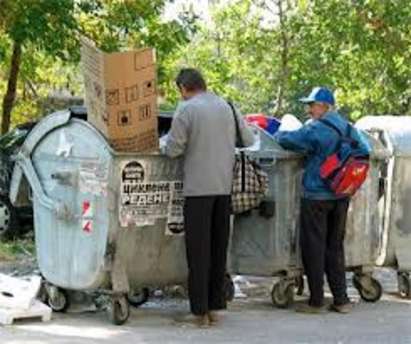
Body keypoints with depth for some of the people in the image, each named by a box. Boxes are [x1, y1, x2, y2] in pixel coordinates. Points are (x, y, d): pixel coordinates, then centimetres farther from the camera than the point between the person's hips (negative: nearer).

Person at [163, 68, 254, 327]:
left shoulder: (186, 109, -7)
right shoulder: (227, 107, 8)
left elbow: (173, 150, -8)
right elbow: (249, 140, 12)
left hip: (198, 187, -5)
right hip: (225, 186, 5)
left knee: (198, 250, 0)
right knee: (219, 247, 12)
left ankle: (200, 311, 1)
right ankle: (215, 307, 17)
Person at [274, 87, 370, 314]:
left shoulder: (315, 129, -14)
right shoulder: (348, 129, 7)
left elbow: (285, 140, -12)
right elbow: (364, 151, 12)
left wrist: (278, 134, 10)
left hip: (317, 197, -7)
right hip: (341, 197, 7)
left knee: (313, 247, 2)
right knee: (335, 246, 14)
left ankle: (316, 301, 4)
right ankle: (341, 299, 15)